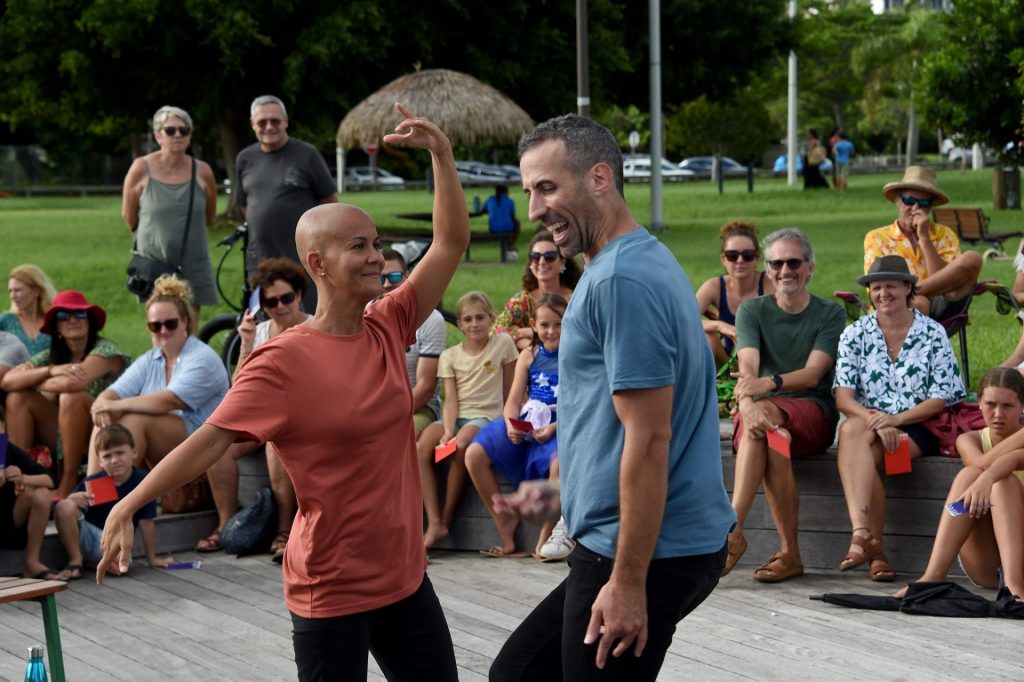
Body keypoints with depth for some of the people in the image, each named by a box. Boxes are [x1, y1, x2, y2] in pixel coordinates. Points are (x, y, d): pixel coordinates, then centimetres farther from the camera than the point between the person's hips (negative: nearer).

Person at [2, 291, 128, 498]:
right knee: (18, 397, -8)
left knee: (71, 397, -31)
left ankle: (68, 483, -20)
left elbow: (72, 383, -30)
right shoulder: (51, 356, 4)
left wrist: (34, 382, -9)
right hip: (67, 439, 6)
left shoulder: (105, 350, -13)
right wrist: (50, 370, -25)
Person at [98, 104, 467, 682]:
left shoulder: (389, 329, 2)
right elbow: (210, 439, -17)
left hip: (405, 575, 6)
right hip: (331, 590, -6)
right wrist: (127, 508, -25)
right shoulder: (283, 362, -14)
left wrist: (443, 155, -5)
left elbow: (452, 243, 4)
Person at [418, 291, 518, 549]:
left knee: (460, 447, -35)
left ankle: (447, 517, -20)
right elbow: (450, 398, -1)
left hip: (485, 415, -3)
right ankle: (434, 523, -28)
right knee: (420, 448, -27)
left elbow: (509, 391, 9)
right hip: (454, 416, 3)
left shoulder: (502, 343, 5)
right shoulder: (450, 355, 10)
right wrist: (447, 431, -16)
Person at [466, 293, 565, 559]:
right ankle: (504, 520, -4)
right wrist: (511, 425, -13)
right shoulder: (528, 356, 14)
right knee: (474, 454, -18)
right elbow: (513, 401, 9)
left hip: (559, 426, -4)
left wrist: (554, 427, -20)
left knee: (559, 461, -40)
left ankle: (545, 536, -21)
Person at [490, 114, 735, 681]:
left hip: (646, 551, -10)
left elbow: (649, 440, -23)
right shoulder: (645, 261, 14)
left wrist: (627, 581, -22)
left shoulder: (621, 281, -19)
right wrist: (564, 496, 19)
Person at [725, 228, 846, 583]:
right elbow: (747, 366, -7)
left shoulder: (830, 314, 9)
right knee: (758, 425, -36)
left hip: (813, 412, -1)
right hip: (763, 410, 1)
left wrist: (769, 384, -28)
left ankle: (733, 529, -36)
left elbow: (813, 374, -8)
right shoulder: (752, 311, 12)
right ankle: (789, 553, -39)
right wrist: (748, 405, -30)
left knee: (765, 421, -35)